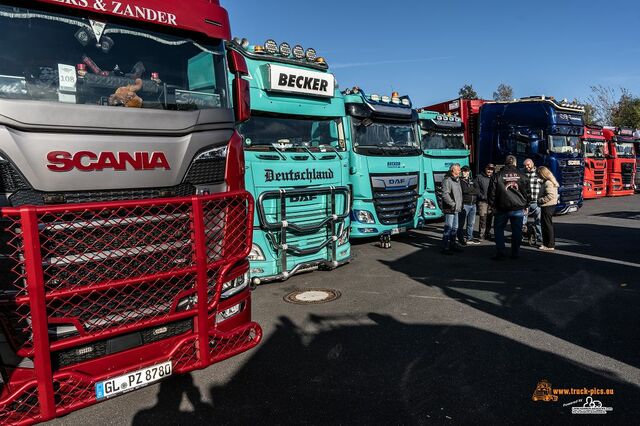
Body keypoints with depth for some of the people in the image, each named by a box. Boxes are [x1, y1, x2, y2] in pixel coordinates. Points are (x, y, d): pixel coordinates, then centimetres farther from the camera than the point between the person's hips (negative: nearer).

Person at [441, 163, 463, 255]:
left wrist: (460, 204, 14)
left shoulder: (457, 180, 17)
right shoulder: (447, 180, -14)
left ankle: (453, 245, 28)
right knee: (448, 228, -8)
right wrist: (453, 204, -21)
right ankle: (445, 247, -2)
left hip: (456, 209, 10)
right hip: (449, 209, -10)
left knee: (455, 228, 16)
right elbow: (445, 195, -22)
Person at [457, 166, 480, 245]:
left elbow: (477, 190, 3)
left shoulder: (472, 180, 16)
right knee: (461, 223, -4)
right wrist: (473, 190, -6)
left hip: (473, 204, 6)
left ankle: (469, 238, 24)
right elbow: (464, 190, -17)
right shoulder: (460, 181, -2)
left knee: (471, 223, 13)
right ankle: (461, 239, 3)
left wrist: (468, 190, -8)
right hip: (464, 204, -6)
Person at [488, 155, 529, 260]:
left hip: (502, 208, -1)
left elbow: (492, 192, 0)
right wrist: (525, 205, 17)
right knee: (517, 231, 9)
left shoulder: (497, 176, -1)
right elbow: (527, 192, 8)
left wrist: (493, 205, 9)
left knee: (499, 230, 7)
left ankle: (500, 254, 2)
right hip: (518, 208, 2)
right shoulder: (521, 176, 4)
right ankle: (515, 253, 12)